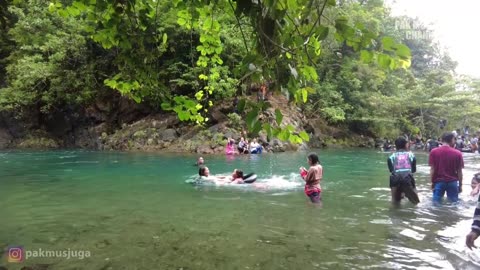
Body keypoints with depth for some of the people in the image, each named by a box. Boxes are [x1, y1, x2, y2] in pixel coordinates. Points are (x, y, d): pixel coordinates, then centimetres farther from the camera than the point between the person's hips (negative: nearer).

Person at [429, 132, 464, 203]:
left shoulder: (434, 152, -4)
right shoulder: (457, 153, -4)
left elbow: (432, 169, -4)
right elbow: (459, 171, -1)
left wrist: (432, 182, 4)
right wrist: (460, 185, 8)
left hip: (438, 181, 0)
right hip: (453, 182, 0)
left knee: (436, 202, 5)